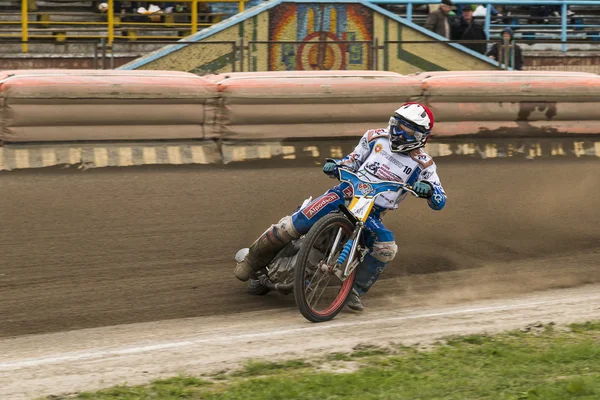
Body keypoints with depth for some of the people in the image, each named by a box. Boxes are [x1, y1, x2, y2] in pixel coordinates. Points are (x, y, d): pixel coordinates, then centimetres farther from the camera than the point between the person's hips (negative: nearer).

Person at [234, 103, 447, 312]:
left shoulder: (423, 164, 0)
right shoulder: (376, 137, 6)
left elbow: (440, 201, -5)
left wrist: (428, 189, -28)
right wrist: (334, 165, -5)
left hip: (372, 214, 0)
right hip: (346, 193, 0)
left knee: (386, 248, -29)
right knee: (297, 223, -19)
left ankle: (355, 290, -13)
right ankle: (254, 258, 1)